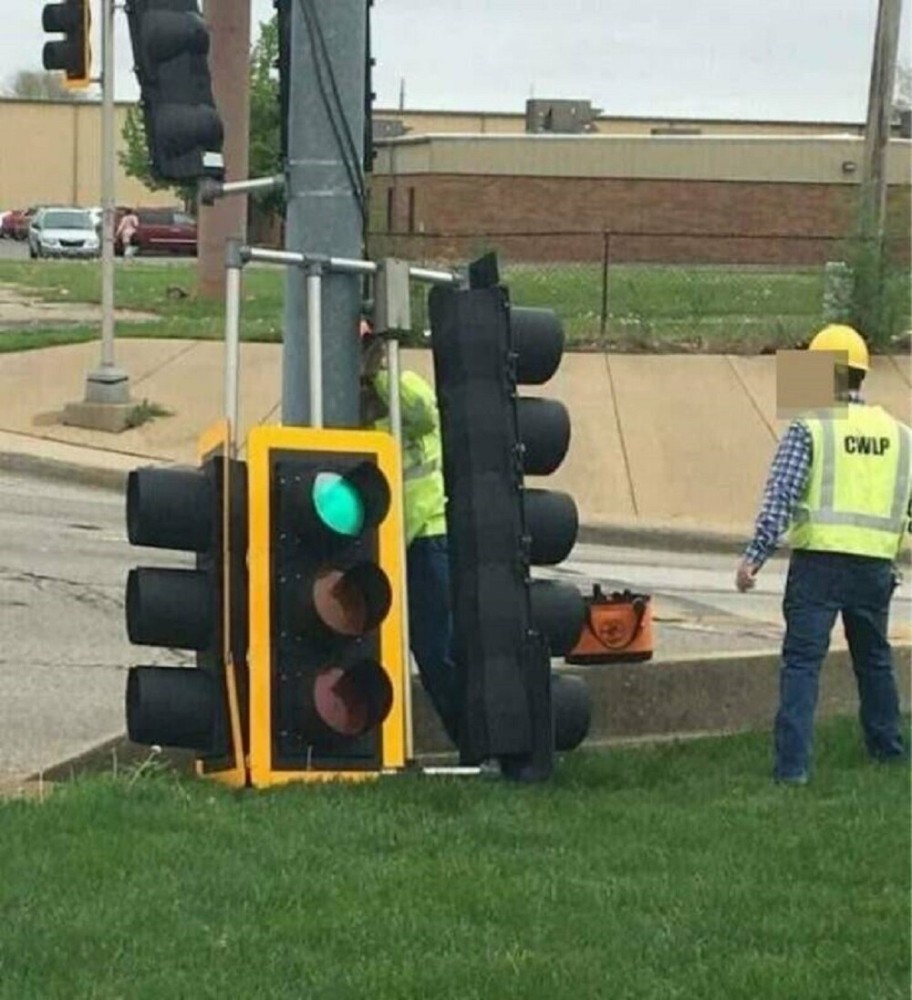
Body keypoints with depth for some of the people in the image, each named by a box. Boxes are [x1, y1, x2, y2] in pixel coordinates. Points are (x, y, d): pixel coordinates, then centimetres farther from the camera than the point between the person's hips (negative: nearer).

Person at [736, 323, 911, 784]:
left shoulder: (809, 429, -3)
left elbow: (779, 499, -11)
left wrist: (754, 557, -12)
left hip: (819, 562, -4)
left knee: (801, 661, -4)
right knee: (874, 659, 22)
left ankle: (792, 764, -12)